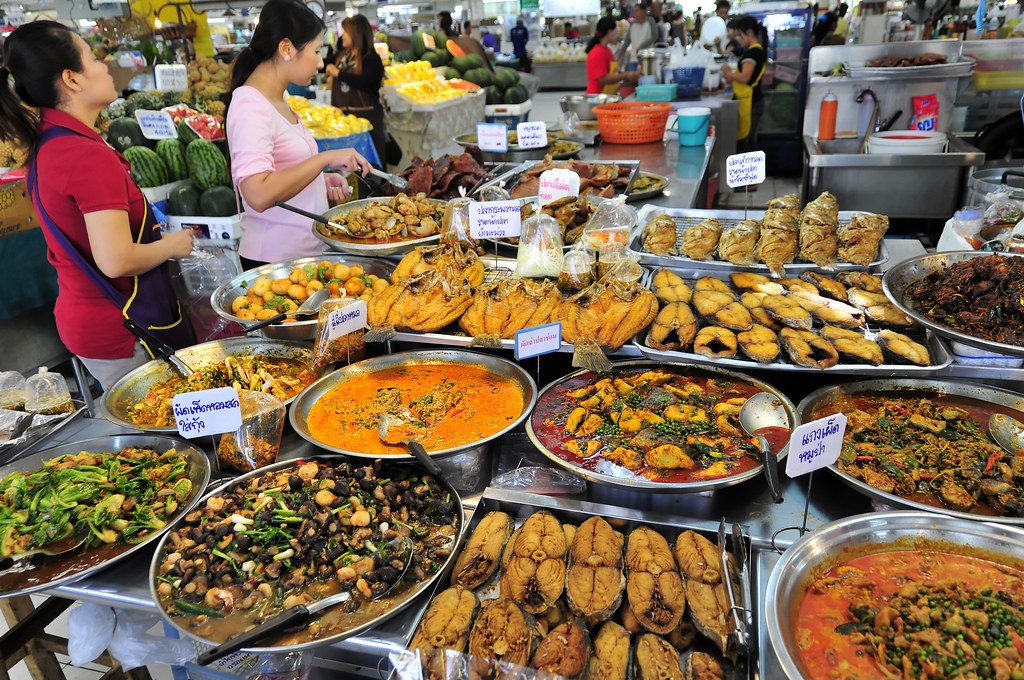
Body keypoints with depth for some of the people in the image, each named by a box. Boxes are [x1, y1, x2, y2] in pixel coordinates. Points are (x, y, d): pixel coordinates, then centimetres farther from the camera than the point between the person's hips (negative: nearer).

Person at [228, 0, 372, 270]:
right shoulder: (250, 106, -16)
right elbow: (259, 195, -29)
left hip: (305, 248, 9)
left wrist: (322, 181, 6)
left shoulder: (276, 100, 12)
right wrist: (326, 158, -25)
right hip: (275, 259, -9)